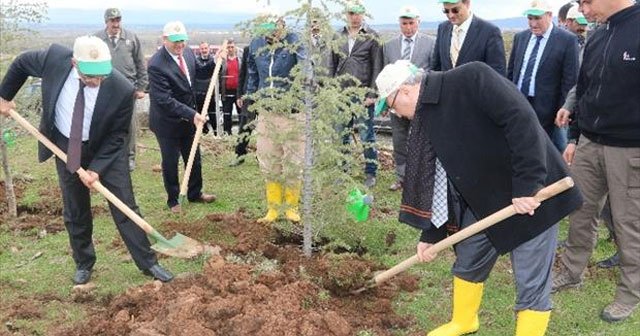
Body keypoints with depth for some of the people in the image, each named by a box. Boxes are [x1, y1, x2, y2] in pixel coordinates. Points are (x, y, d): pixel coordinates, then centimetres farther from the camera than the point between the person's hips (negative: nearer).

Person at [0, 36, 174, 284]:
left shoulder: (122, 89, -30)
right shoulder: (55, 58, -24)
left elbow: (116, 136, -16)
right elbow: (21, 63, 0)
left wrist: (97, 168, -20)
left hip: (105, 149, -2)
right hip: (65, 146, 3)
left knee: (125, 206, 1)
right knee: (74, 211, 13)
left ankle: (148, 262, 14)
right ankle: (84, 264, 32)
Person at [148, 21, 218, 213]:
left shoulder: (187, 53, -4)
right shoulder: (156, 65, -26)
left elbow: (199, 71, 14)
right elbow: (164, 100, -29)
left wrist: (215, 61, -6)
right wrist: (191, 114, -33)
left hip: (188, 118, 7)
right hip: (167, 122, -7)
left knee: (194, 158, 18)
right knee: (170, 162, 10)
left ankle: (195, 194, 37)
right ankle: (172, 200, 28)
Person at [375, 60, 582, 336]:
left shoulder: (471, 79, -20)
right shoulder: (425, 120, 5)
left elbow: (522, 119, -27)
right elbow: (435, 180, 10)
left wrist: (528, 183, -30)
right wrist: (431, 235, 11)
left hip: (532, 195, -8)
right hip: (483, 200, 8)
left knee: (532, 284, 0)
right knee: (467, 263, 21)